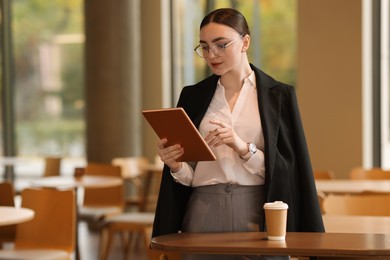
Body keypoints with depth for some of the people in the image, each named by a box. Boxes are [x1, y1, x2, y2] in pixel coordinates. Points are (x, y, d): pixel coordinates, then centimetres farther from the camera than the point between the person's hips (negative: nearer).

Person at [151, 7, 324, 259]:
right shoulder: (192, 96, 8)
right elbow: (190, 175, 9)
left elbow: (286, 168, -5)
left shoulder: (279, 95, 1)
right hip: (204, 215, 2)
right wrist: (176, 166, -13)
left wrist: (244, 148, -19)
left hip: (258, 215, -2)